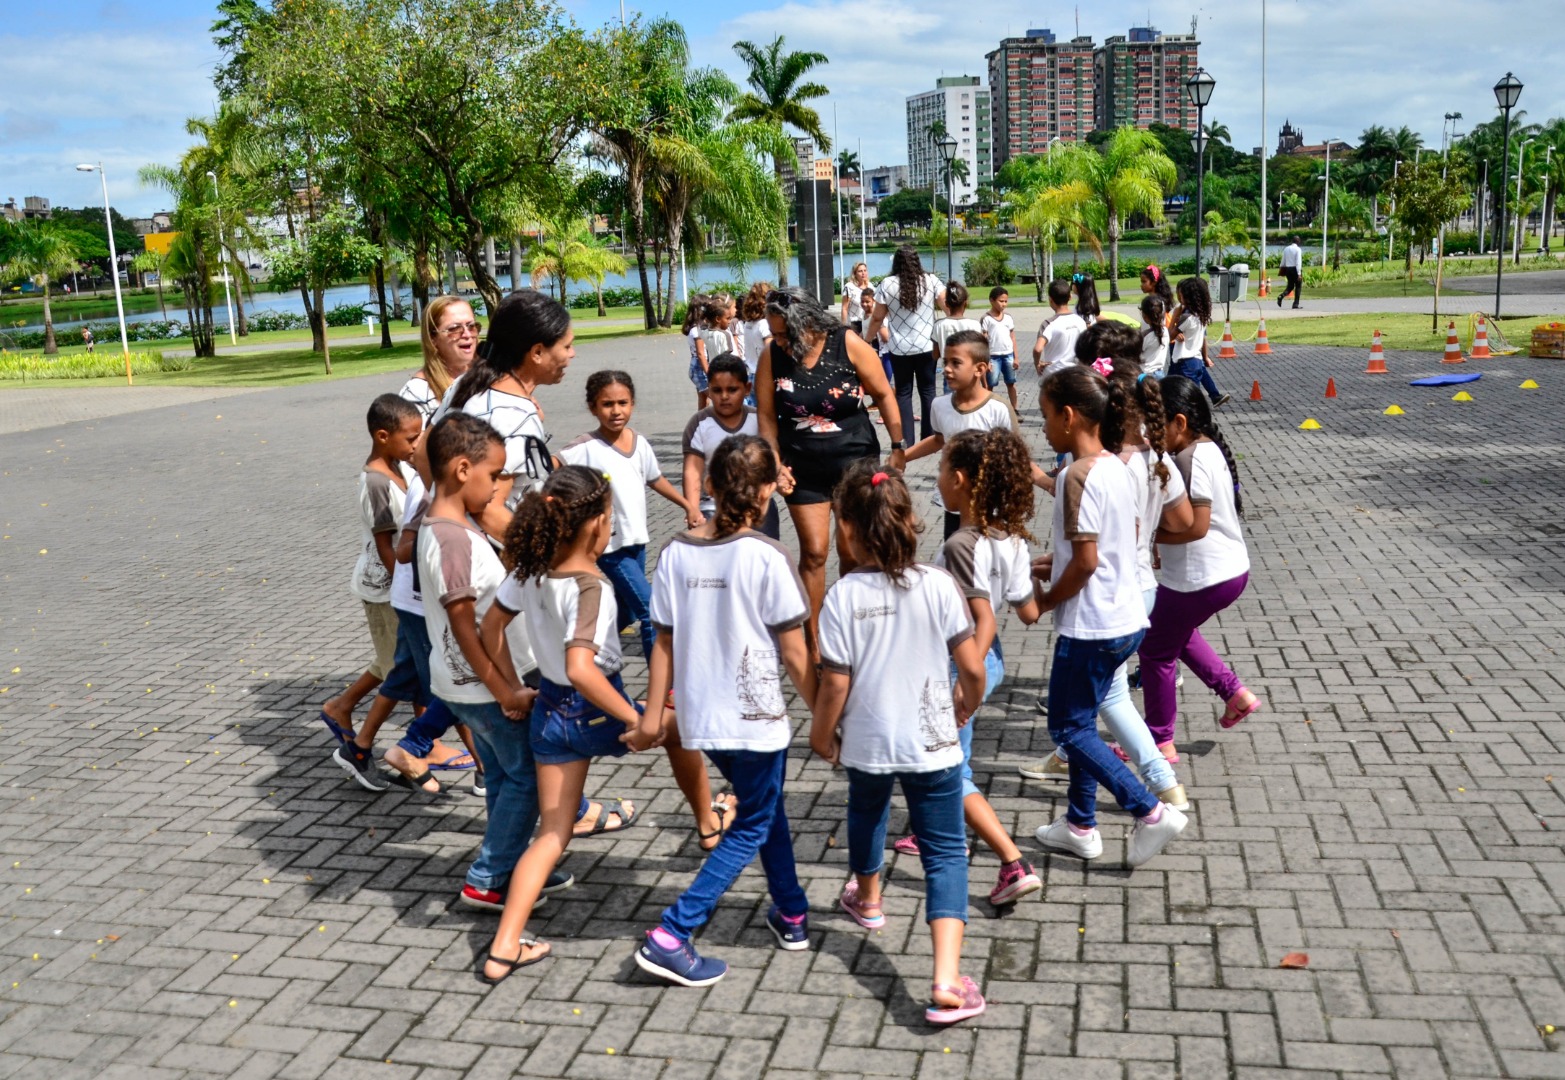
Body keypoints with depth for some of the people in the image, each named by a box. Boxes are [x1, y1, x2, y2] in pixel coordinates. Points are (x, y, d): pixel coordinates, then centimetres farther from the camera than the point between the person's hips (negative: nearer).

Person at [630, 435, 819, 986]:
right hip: (756, 717, -5)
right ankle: (671, 935, 2)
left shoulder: (677, 552, -4)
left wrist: (653, 716, 9)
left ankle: (791, 914, 38)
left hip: (701, 716, 5)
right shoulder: (767, 557, -16)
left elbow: (664, 643, 1)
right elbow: (796, 656, -12)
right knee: (751, 829, 10)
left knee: (766, 807, 25)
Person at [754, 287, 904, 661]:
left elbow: (883, 394, -5)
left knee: (851, 551, 6)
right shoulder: (772, 356, -8)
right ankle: (813, 637, 11)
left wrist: (898, 447, -5)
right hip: (803, 468, 1)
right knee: (813, 551, 0)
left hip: (855, 460, -1)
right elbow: (766, 415, 0)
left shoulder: (848, 345, -13)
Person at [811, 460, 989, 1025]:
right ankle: (947, 981, -8)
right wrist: (966, 706, 11)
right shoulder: (938, 585, -13)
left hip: (866, 741, 1)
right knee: (945, 852, 6)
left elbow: (835, 684, -12)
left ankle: (867, 897, 58)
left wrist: (821, 733, 7)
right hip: (932, 744, -1)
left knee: (867, 810, 31)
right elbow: (973, 668, -10)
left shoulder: (842, 597, -15)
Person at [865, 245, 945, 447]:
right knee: (927, 390, 11)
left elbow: (877, 318, -1)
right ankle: (929, 438, 14)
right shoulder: (931, 281, -3)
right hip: (926, 346, 1)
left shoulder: (887, 285, -6)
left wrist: (867, 340, 12)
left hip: (899, 349, -1)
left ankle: (906, 441, 5)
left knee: (903, 393, 8)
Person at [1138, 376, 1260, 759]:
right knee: (1176, 631, 32)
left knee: (1155, 651, 7)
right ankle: (1235, 692, 28)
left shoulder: (1189, 460, -22)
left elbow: (1196, 526, -27)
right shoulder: (1209, 448, 9)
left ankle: (1160, 742, 19)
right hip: (1231, 569, 10)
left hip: (1199, 579, -10)